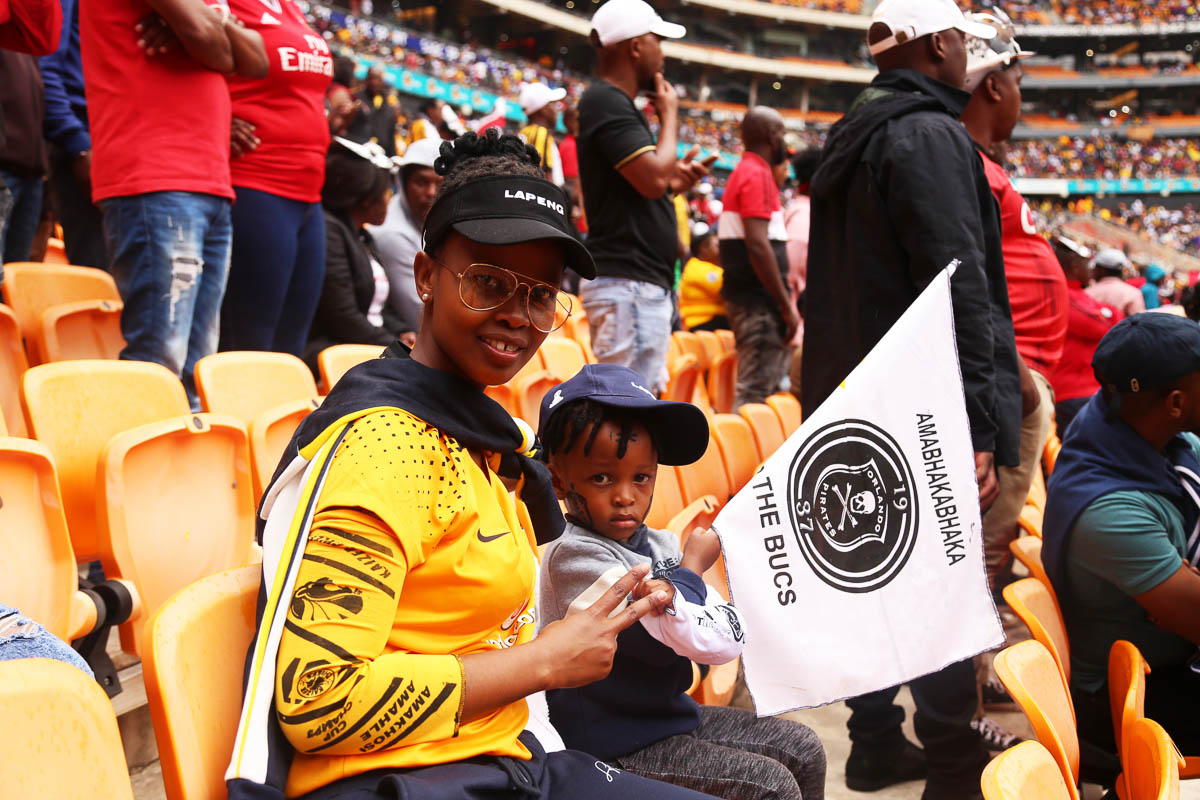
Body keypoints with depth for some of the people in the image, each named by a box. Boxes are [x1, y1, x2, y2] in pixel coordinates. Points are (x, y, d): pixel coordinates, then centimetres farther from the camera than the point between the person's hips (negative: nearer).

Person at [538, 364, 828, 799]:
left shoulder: (660, 544, 5)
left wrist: (671, 599, -26)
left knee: (802, 748, 12)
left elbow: (729, 638, -5)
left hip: (670, 713, 9)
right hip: (615, 744, -8)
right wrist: (691, 568, -5)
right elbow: (667, 642, -23)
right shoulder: (574, 556, -20)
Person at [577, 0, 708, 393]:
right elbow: (653, 178, -21)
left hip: (647, 285, 11)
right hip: (626, 284, -11)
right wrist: (669, 116, -7)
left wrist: (674, 183, 10)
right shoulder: (606, 102, -11)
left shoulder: (617, 104, 20)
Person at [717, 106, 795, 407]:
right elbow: (757, 244, -22)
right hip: (759, 301, -10)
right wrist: (786, 305, -19)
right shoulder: (758, 175, -12)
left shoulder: (742, 172, 17)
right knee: (757, 388, -9)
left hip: (743, 294, 10)